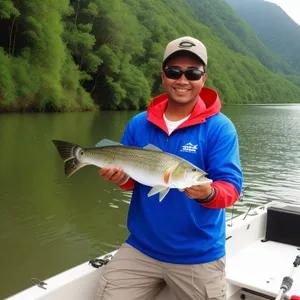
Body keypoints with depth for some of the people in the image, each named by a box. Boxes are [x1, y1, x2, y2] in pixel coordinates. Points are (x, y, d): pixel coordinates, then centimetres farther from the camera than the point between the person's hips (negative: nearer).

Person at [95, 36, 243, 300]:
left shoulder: (220, 127, -11)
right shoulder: (139, 123, 1)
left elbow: (231, 186, -15)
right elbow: (131, 177, 8)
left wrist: (208, 193, -38)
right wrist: (119, 176, -16)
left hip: (198, 256, -2)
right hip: (140, 248, 3)